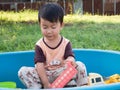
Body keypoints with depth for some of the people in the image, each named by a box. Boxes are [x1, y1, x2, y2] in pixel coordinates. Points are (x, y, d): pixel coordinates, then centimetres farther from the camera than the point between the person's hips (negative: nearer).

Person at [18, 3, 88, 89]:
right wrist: (46, 84, -25)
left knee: (80, 65, -21)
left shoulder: (66, 43, -4)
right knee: (23, 71, -20)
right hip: (45, 75, 0)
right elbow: (39, 64, -15)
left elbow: (70, 56, -17)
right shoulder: (40, 45, -8)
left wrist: (70, 60, -45)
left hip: (63, 73, 0)